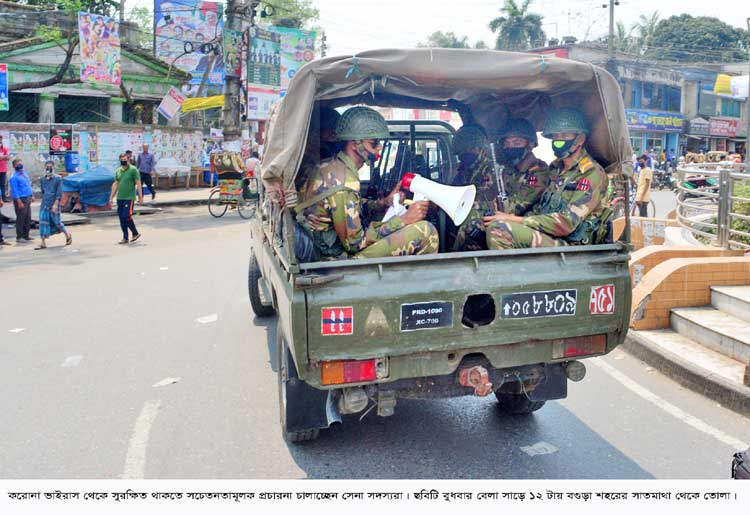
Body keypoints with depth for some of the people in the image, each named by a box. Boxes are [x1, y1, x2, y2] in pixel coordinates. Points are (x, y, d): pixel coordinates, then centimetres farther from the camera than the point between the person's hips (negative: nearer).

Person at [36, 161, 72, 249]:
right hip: (44, 204, 5)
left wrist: (55, 204, -18)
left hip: (53, 204, -5)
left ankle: (67, 235, 29)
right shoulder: (43, 178, 9)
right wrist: (44, 200, 17)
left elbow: (59, 193, -11)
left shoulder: (58, 178, -7)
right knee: (43, 222, -1)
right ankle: (43, 243, 1)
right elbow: (42, 191, 19)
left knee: (57, 222, 4)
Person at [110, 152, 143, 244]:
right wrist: (112, 197, 15)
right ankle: (125, 238, 14)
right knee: (122, 218, 6)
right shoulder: (118, 171, 12)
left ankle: (135, 233, 8)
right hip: (120, 198, 6)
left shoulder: (133, 169, -5)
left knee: (126, 217, -12)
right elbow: (115, 184, 19)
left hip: (129, 198, -6)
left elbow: (138, 184, -7)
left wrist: (140, 197, -11)